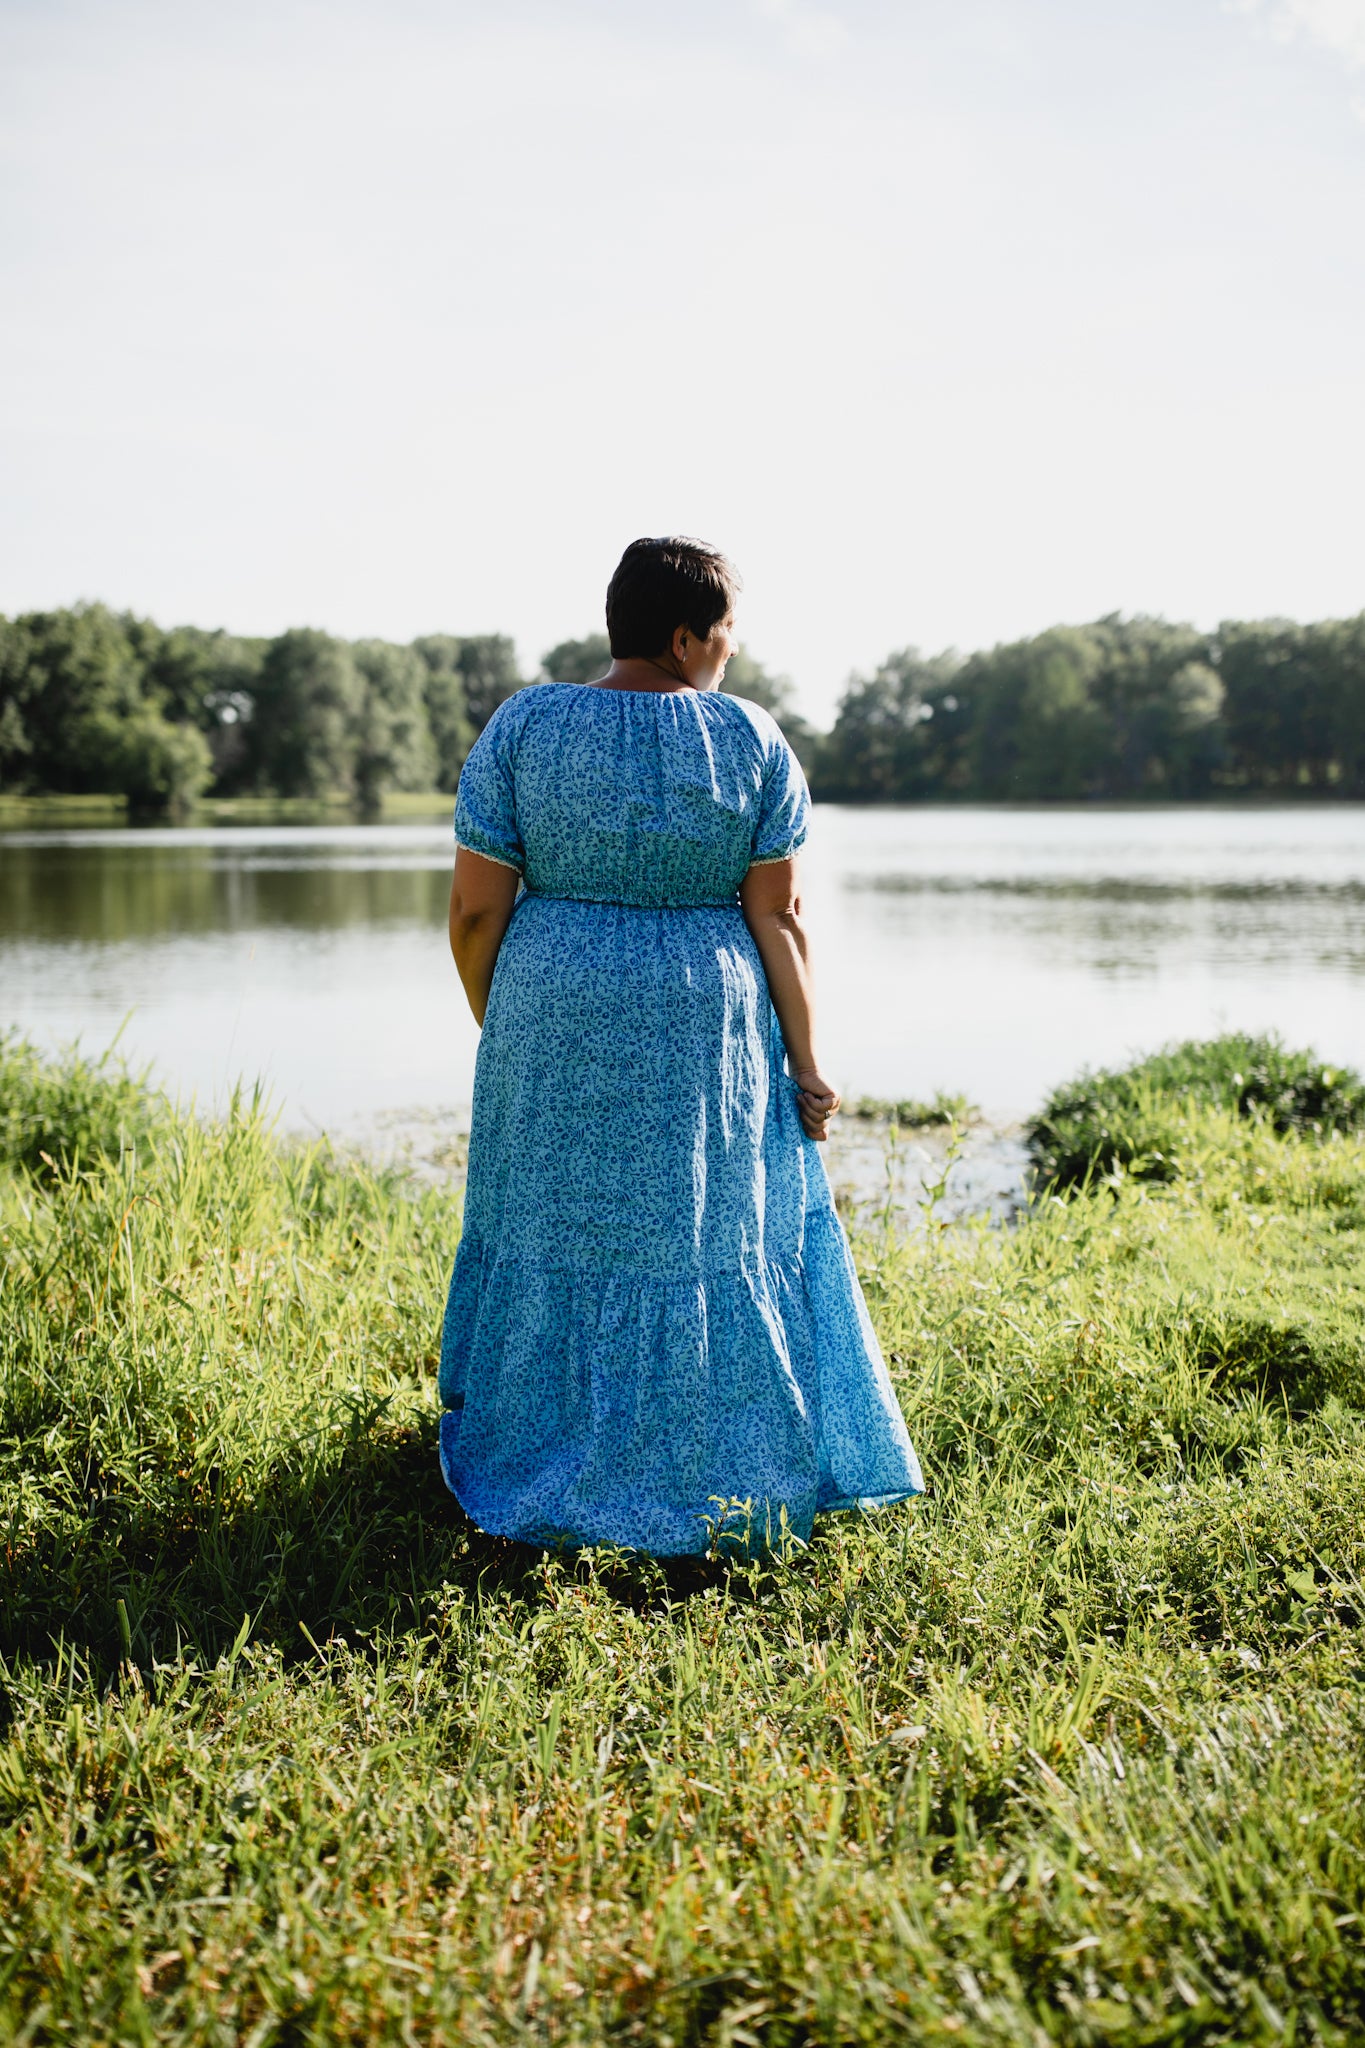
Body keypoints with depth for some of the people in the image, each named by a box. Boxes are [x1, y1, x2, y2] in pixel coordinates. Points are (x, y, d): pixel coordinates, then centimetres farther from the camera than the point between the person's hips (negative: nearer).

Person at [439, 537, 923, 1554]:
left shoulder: (522, 727, -6)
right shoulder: (753, 740, -6)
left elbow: (475, 907, -6)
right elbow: (778, 915, -7)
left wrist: (498, 1029, 9)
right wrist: (805, 1061, 0)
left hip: (556, 1023, 1)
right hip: (707, 1034, 0)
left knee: (559, 1237, 13)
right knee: (709, 1244, 11)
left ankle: (547, 1474, 23)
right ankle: (711, 1481, 20)